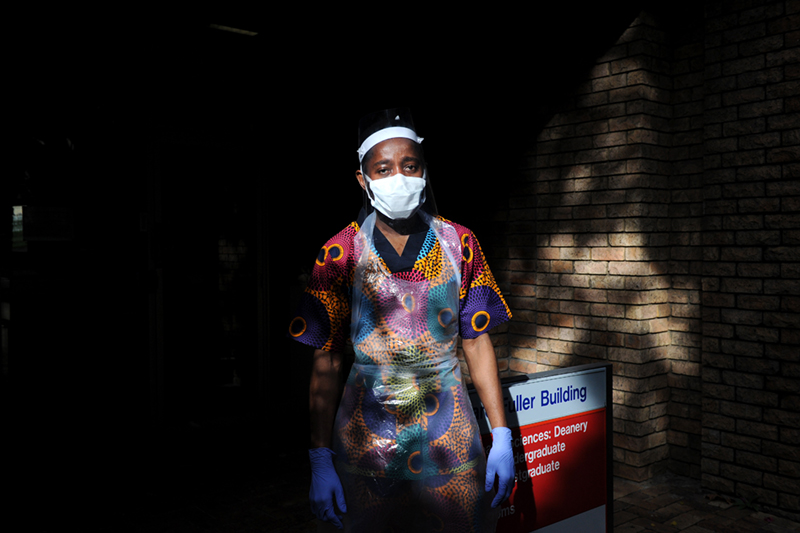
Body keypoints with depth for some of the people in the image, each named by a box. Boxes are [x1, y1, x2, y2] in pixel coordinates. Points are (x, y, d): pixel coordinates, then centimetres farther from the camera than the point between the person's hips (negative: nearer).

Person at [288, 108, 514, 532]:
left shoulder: (459, 244, -1)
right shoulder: (340, 254, -5)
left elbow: (477, 342, 2)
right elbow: (326, 361, -4)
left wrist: (502, 437, -1)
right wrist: (319, 459, -7)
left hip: (450, 435, 1)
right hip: (366, 440, -1)